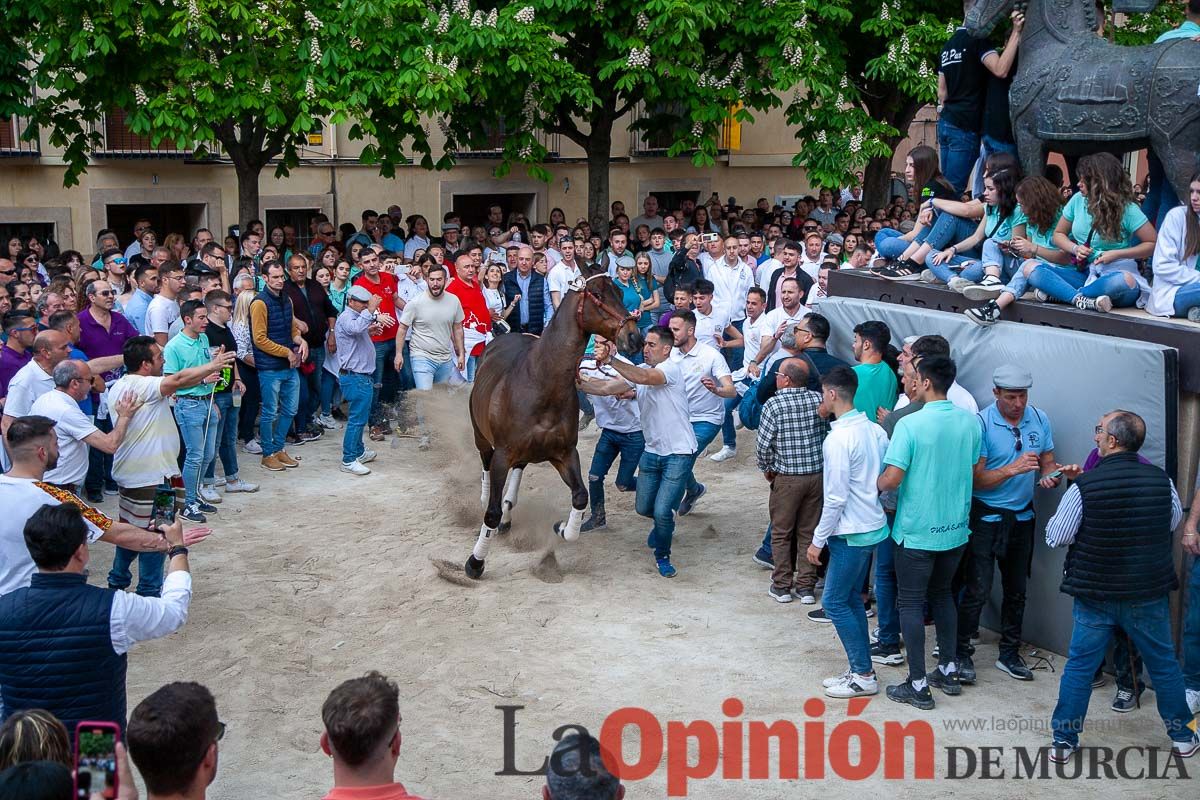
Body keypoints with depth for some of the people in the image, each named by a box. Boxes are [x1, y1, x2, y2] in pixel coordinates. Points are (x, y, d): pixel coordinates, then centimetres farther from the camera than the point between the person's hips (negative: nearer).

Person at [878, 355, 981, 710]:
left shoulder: (910, 424, -19)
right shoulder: (971, 422, -2)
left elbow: (892, 478, -21)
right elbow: (975, 472, 10)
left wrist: (874, 485, 0)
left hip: (917, 531, -6)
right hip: (956, 528, 6)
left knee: (912, 603, 5)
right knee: (942, 594, 22)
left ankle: (918, 686, 9)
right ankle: (948, 671, 29)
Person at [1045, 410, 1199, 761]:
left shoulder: (1084, 486, -16)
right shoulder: (1161, 480, -8)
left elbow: (1055, 537, -9)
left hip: (1095, 594, -2)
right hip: (1149, 593, 2)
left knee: (1080, 665, 9)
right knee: (1163, 663, 18)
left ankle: (1063, 740, 14)